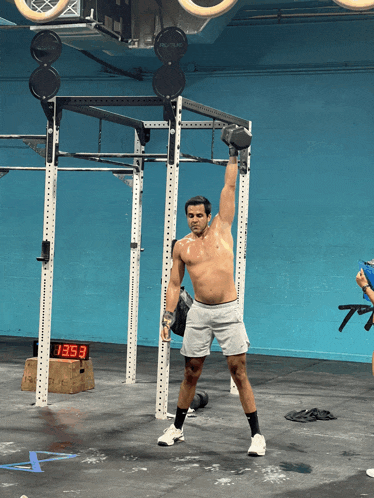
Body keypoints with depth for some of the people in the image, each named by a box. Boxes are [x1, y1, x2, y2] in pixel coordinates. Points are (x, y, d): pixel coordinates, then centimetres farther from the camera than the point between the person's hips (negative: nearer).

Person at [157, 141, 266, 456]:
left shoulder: (222, 227, 3)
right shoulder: (182, 246, 7)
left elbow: (229, 186, 2)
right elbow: (175, 284, 10)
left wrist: (233, 155, 3)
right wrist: (168, 316, 3)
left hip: (228, 311, -2)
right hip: (199, 312, 2)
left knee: (239, 372, -3)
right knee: (191, 373, 9)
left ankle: (256, 434, 3)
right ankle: (177, 428, 24)